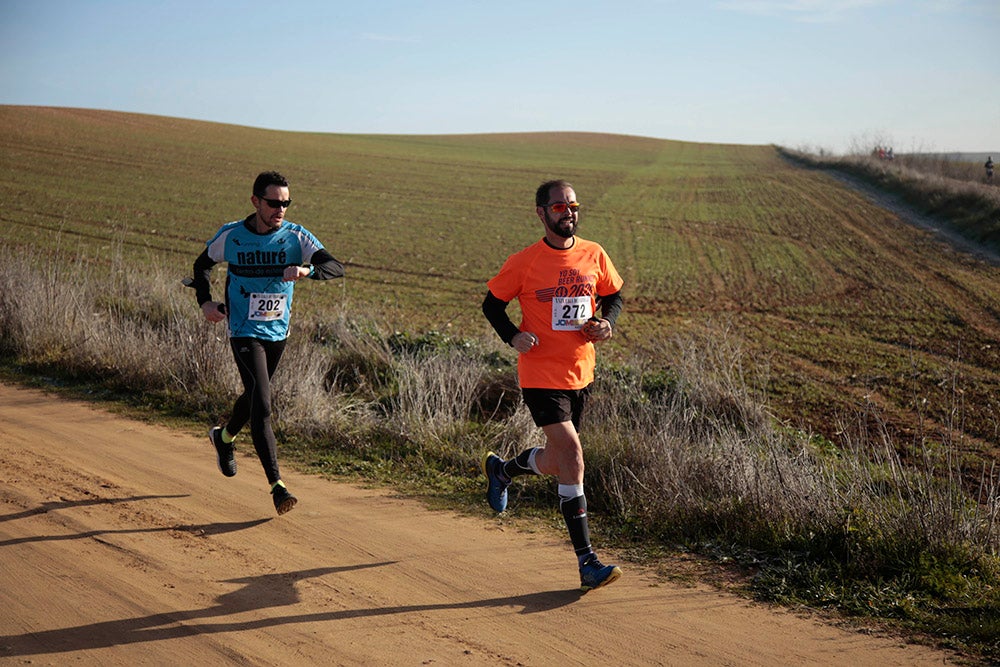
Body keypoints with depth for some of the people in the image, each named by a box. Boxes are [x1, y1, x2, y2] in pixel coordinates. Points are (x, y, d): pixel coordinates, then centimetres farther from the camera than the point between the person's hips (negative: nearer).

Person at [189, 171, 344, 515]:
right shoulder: (230, 235, -9)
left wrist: (307, 270, -40)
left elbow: (336, 267, -19)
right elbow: (202, 264, 9)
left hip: (278, 332, 4)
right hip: (245, 332, -4)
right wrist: (205, 302, -6)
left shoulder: (296, 236, -8)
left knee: (255, 397, 22)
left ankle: (224, 436, 54)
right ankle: (277, 485, -17)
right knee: (261, 405, -16)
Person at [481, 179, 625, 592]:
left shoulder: (594, 256, 3)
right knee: (571, 453, -17)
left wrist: (607, 323, -3)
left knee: (556, 462, 16)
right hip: (541, 376, -5)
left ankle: (501, 470, 50)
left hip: (581, 375, 5)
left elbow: (613, 296, 18)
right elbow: (492, 304, 3)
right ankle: (586, 562, -12)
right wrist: (512, 337, -15)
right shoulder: (524, 263, -8)